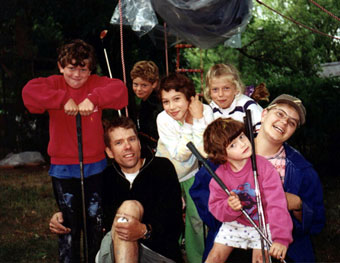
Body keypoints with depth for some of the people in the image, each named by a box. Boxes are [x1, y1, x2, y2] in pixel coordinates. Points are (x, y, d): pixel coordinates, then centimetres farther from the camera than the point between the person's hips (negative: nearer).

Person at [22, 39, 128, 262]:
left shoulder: (96, 83, 0)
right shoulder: (55, 84, -4)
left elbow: (120, 89, -17)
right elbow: (29, 91, -22)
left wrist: (93, 98, -29)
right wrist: (64, 100, -28)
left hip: (95, 166, 2)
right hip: (63, 168, -1)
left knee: (96, 220, 15)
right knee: (69, 223, 11)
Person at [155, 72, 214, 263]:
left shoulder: (204, 111, -24)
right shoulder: (163, 119, -27)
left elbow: (204, 150, -29)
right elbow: (179, 154, -32)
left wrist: (198, 118, -34)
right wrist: (190, 124, -37)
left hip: (192, 171, 1)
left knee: (197, 217, 1)